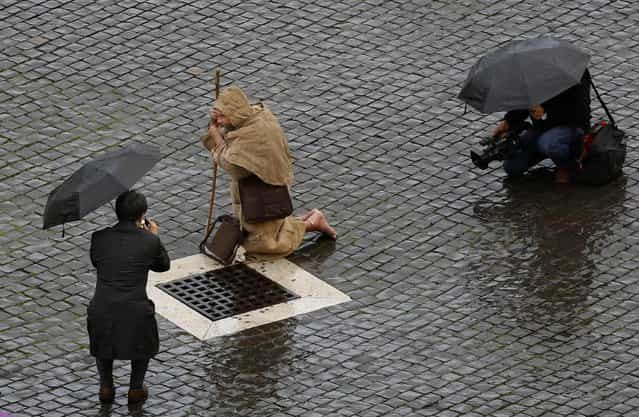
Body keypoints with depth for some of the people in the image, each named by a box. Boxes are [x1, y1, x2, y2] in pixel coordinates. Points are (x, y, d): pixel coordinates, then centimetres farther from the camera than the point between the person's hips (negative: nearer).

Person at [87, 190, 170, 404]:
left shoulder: (99, 238, -1)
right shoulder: (150, 241, -6)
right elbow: (163, 265, 13)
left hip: (101, 312, 2)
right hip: (135, 314, -2)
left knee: (102, 343, 35)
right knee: (144, 344, 32)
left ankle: (106, 386, 35)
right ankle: (136, 388, 31)